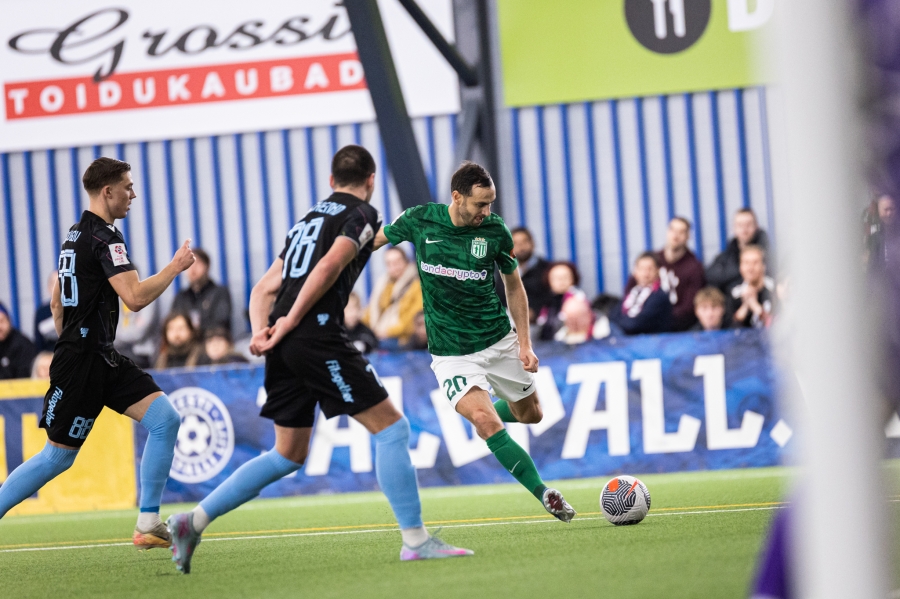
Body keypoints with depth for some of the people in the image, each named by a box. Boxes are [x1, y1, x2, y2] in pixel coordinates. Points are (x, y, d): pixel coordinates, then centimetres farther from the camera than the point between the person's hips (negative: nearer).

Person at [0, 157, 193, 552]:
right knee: (58, 457, -3)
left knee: (165, 419, -2)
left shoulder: (75, 235, 16)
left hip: (102, 358, 10)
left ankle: (148, 526, -2)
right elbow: (135, 297, -25)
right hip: (83, 362, -10)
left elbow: (56, 302, 24)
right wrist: (175, 267, -12)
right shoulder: (105, 237, -15)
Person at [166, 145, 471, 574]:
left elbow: (264, 288, 21)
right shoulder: (363, 215, 3)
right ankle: (415, 539, -4)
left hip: (285, 345, 8)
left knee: (288, 456, 15)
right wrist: (291, 321, -12)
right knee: (390, 428, -1)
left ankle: (193, 521, 10)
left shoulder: (310, 219, 26)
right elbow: (329, 266, -15)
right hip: (318, 336, -8)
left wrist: (261, 330, 6)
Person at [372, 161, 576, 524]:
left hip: (499, 340, 3)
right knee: (486, 422, -21)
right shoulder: (419, 221, -12)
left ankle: (483, 415, 49)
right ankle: (545, 494, -15)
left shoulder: (495, 231, -9)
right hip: (451, 353, -2)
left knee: (530, 414, 16)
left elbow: (514, 286, 5)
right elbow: (375, 239, 8)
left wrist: (524, 344, 0)